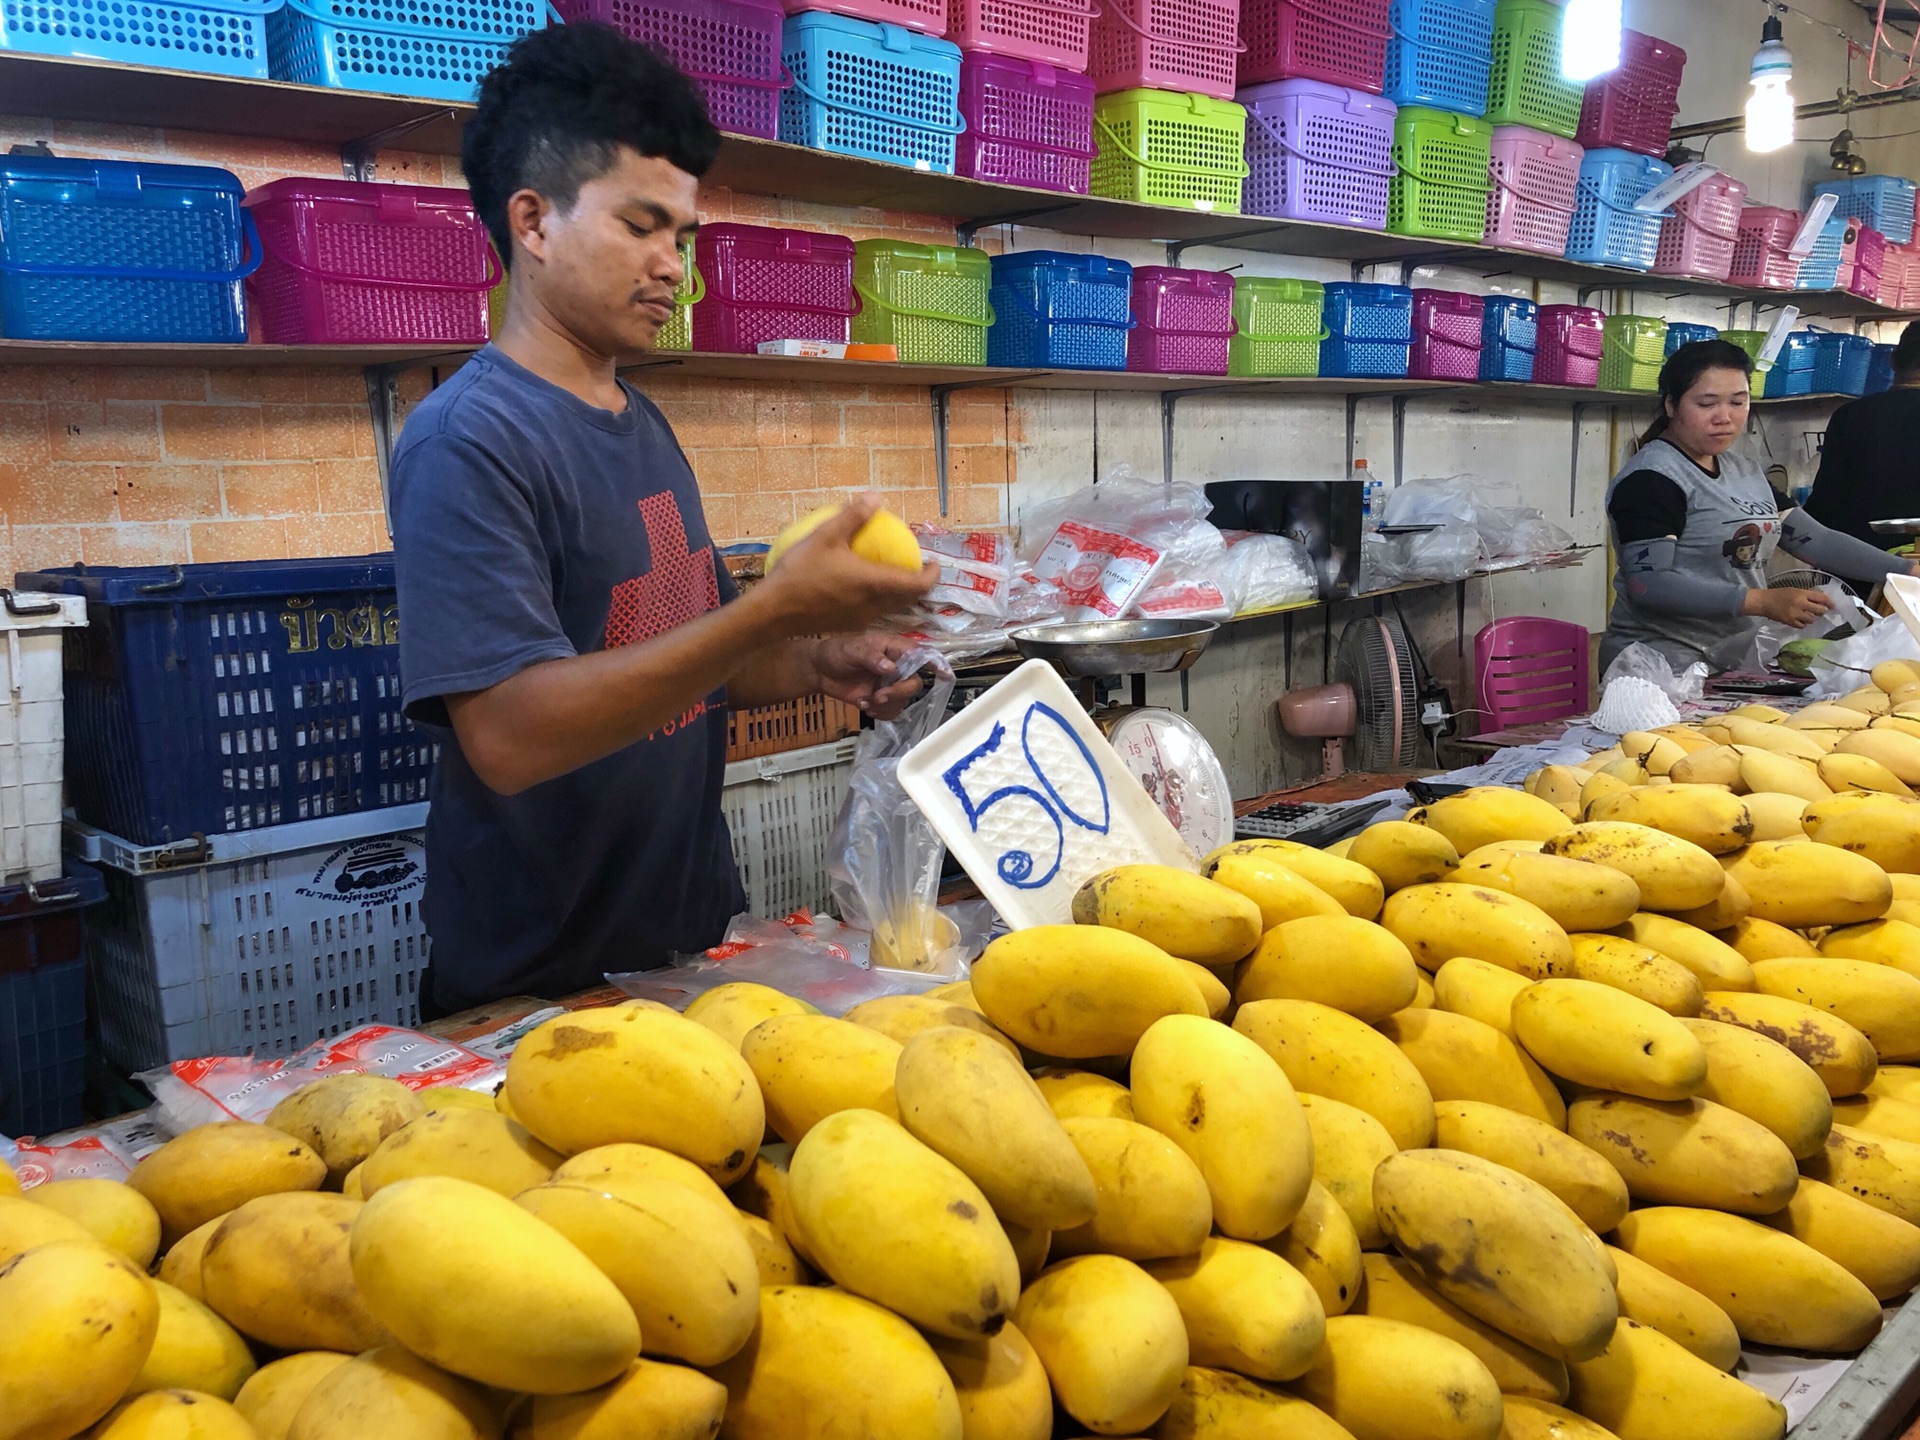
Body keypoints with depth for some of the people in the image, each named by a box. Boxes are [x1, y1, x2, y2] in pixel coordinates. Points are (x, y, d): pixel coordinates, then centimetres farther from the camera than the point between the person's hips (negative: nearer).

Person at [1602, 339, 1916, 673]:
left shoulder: (1745, 472, 14)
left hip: (1736, 662, 8)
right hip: (1665, 669, -8)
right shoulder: (1651, 478, -13)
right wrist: (1763, 602, -25)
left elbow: (1816, 540, 12)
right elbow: (1648, 583, -22)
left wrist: (1907, 571, 0)